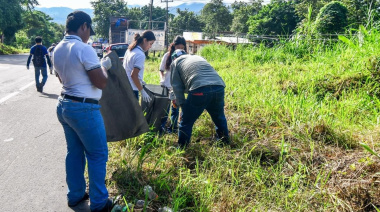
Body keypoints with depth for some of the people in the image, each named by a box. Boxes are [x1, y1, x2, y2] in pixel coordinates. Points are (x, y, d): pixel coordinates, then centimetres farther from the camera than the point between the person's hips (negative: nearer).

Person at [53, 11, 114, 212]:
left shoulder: (57, 49, 8)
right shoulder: (84, 49, -19)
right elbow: (101, 83, -16)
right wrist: (103, 66, 3)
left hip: (64, 105, 9)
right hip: (84, 109, -9)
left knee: (74, 152, 18)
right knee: (98, 154, 4)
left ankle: (75, 195, 31)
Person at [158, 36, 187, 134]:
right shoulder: (167, 55, 0)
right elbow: (161, 70, 8)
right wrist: (162, 80, -8)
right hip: (166, 86, 0)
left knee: (175, 107, 11)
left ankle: (173, 127, 23)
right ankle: (162, 126, 14)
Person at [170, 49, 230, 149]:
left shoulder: (175, 62, 24)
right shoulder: (198, 57, 38)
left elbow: (177, 86, 17)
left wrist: (182, 104, 24)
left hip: (199, 90, -5)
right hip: (219, 87, 6)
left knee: (186, 122, 11)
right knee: (219, 118, 28)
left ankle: (182, 148, 20)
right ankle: (225, 142, 42)